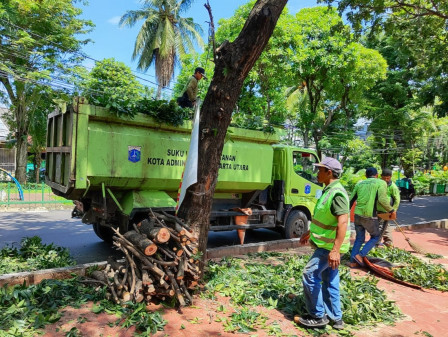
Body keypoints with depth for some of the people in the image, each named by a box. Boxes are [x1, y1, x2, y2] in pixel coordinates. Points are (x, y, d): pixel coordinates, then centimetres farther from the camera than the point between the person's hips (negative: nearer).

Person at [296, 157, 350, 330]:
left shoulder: (337, 193, -22)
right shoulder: (328, 190, 11)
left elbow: (343, 222, -29)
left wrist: (335, 250, -33)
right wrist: (309, 233, 26)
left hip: (330, 246, -10)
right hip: (326, 244, 10)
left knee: (310, 274, -5)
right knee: (330, 281, 15)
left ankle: (318, 316, 8)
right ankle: (335, 318, 26)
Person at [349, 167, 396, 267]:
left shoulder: (359, 184, 14)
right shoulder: (381, 183, 0)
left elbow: (351, 200, 15)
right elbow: (382, 199, -15)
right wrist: (391, 210, -3)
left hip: (357, 214, 5)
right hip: (369, 216, -5)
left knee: (359, 238, 18)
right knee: (375, 237, 16)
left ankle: (352, 261, 15)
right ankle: (360, 255, 1)